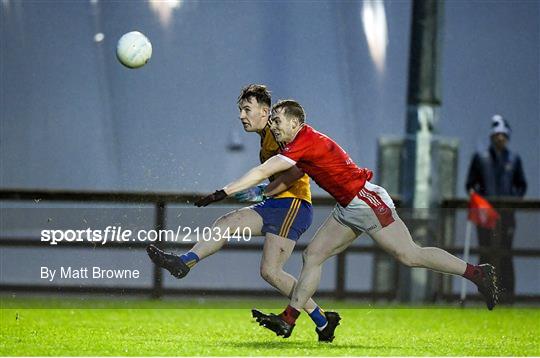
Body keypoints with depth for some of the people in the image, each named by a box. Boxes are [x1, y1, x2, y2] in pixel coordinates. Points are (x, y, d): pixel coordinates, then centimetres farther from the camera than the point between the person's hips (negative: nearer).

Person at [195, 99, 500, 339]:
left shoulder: (307, 142, -20)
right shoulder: (301, 144, 10)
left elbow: (263, 172, -25)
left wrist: (222, 193, -24)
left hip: (367, 201, -10)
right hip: (349, 208, 10)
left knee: (409, 255, -12)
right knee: (313, 255, 6)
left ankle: (478, 272, -3)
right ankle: (288, 320, 6)